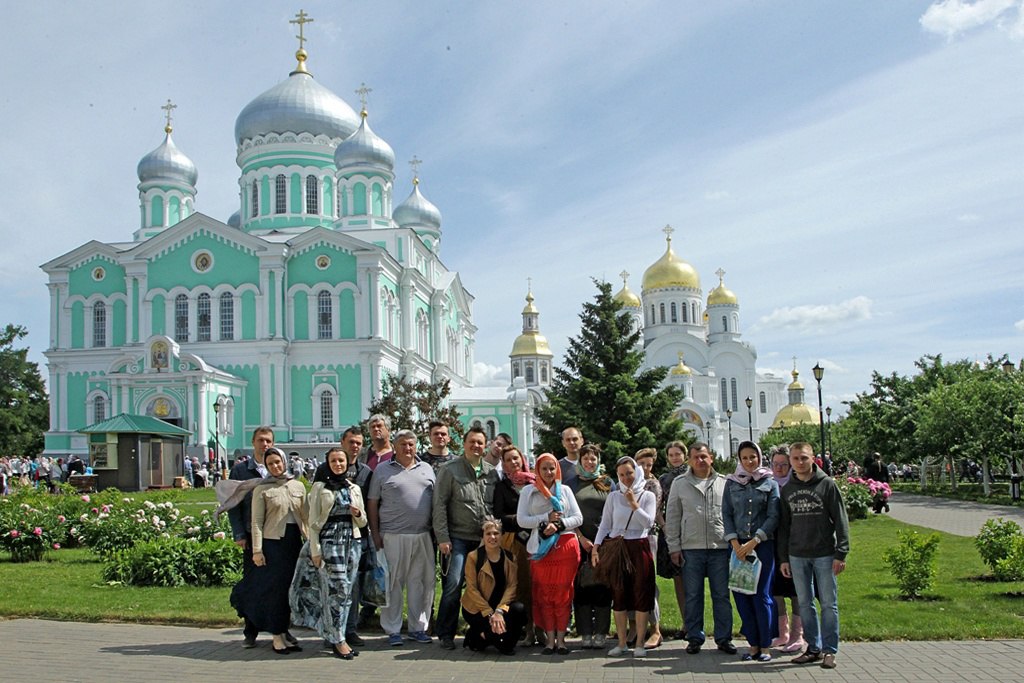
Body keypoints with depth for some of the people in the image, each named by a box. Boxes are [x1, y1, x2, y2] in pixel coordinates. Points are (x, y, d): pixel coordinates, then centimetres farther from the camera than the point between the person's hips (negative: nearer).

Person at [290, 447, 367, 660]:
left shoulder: (354, 489, 13)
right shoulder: (320, 487, 2)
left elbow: (362, 522, 17)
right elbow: (313, 521, -1)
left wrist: (358, 513, -5)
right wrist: (315, 550, -7)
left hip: (352, 541, 4)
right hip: (329, 541, -4)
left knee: (347, 590, 4)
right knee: (335, 588, -9)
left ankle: (332, 635, 14)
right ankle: (338, 640, -3)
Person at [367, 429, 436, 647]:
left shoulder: (426, 469, 14)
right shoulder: (382, 470, 5)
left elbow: (435, 501, 16)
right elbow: (372, 504, 4)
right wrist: (375, 534, -2)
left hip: (423, 536, 3)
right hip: (393, 537, -3)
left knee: (421, 582, 6)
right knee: (393, 583, 0)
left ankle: (418, 627, 17)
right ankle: (392, 630, 8)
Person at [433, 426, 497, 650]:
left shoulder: (491, 472, 11)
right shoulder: (450, 470, -2)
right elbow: (439, 505, -5)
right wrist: (442, 537, -10)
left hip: (484, 539, 4)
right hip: (458, 538, -4)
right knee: (453, 585, -9)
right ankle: (445, 634, 2)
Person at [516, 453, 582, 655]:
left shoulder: (565, 490, 14)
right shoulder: (528, 492, 9)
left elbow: (578, 518, 7)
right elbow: (521, 520, -1)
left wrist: (559, 524, -9)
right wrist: (547, 518, -10)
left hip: (565, 546, 1)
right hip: (541, 548, -1)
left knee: (563, 594, -2)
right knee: (545, 595, -1)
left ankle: (560, 639, 4)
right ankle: (550, 639, 4)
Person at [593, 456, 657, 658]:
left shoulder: (648, 496, 4)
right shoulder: (613, 497, 7)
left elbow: (649, 522, -7)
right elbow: (605, 524, 6)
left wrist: (634, 504, -14)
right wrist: (596, 547, -3)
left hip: (639, 548, -1)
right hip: (616, 549, 1)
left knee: (641, 595, -1)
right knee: (619, 596, 4)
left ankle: (640, 643, 7)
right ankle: (622, 643, 12)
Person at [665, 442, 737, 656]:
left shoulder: (724, 483, 7)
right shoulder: (680, 484, 7)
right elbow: (672, 517, 8)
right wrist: (674, 547, 2)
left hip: (720, 548, 0)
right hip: (691, 548, 0)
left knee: (722, 596, 4)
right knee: (693, 596, 5)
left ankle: (724, 638, 13)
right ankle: (694, 638, 14)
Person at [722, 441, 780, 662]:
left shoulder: (770, 484, 3)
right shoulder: (731, 483, 9)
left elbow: (773, 517, -2)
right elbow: (726, 515, 6)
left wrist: (753, 542, -11)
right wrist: (735, 544, -6)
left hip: (763, 545, -2)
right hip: (738, 545, 2)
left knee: (761, 595, -3)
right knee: (741, 595, 1)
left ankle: (765, 646, 6)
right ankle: (753, 644, 10)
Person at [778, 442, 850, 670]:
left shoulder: (827, 485, -3)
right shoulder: (787, 489, 8)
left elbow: (841, 521, -5)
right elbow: (784, 525, 11)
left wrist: (841, 553, -11)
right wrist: (783, 558, 7)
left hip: (825, 555, -4)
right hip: (798, 556, 4)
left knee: (829, 604, 1)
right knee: (805, 604, 8)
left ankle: (829, 650, 8)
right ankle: (813, 647, 17)